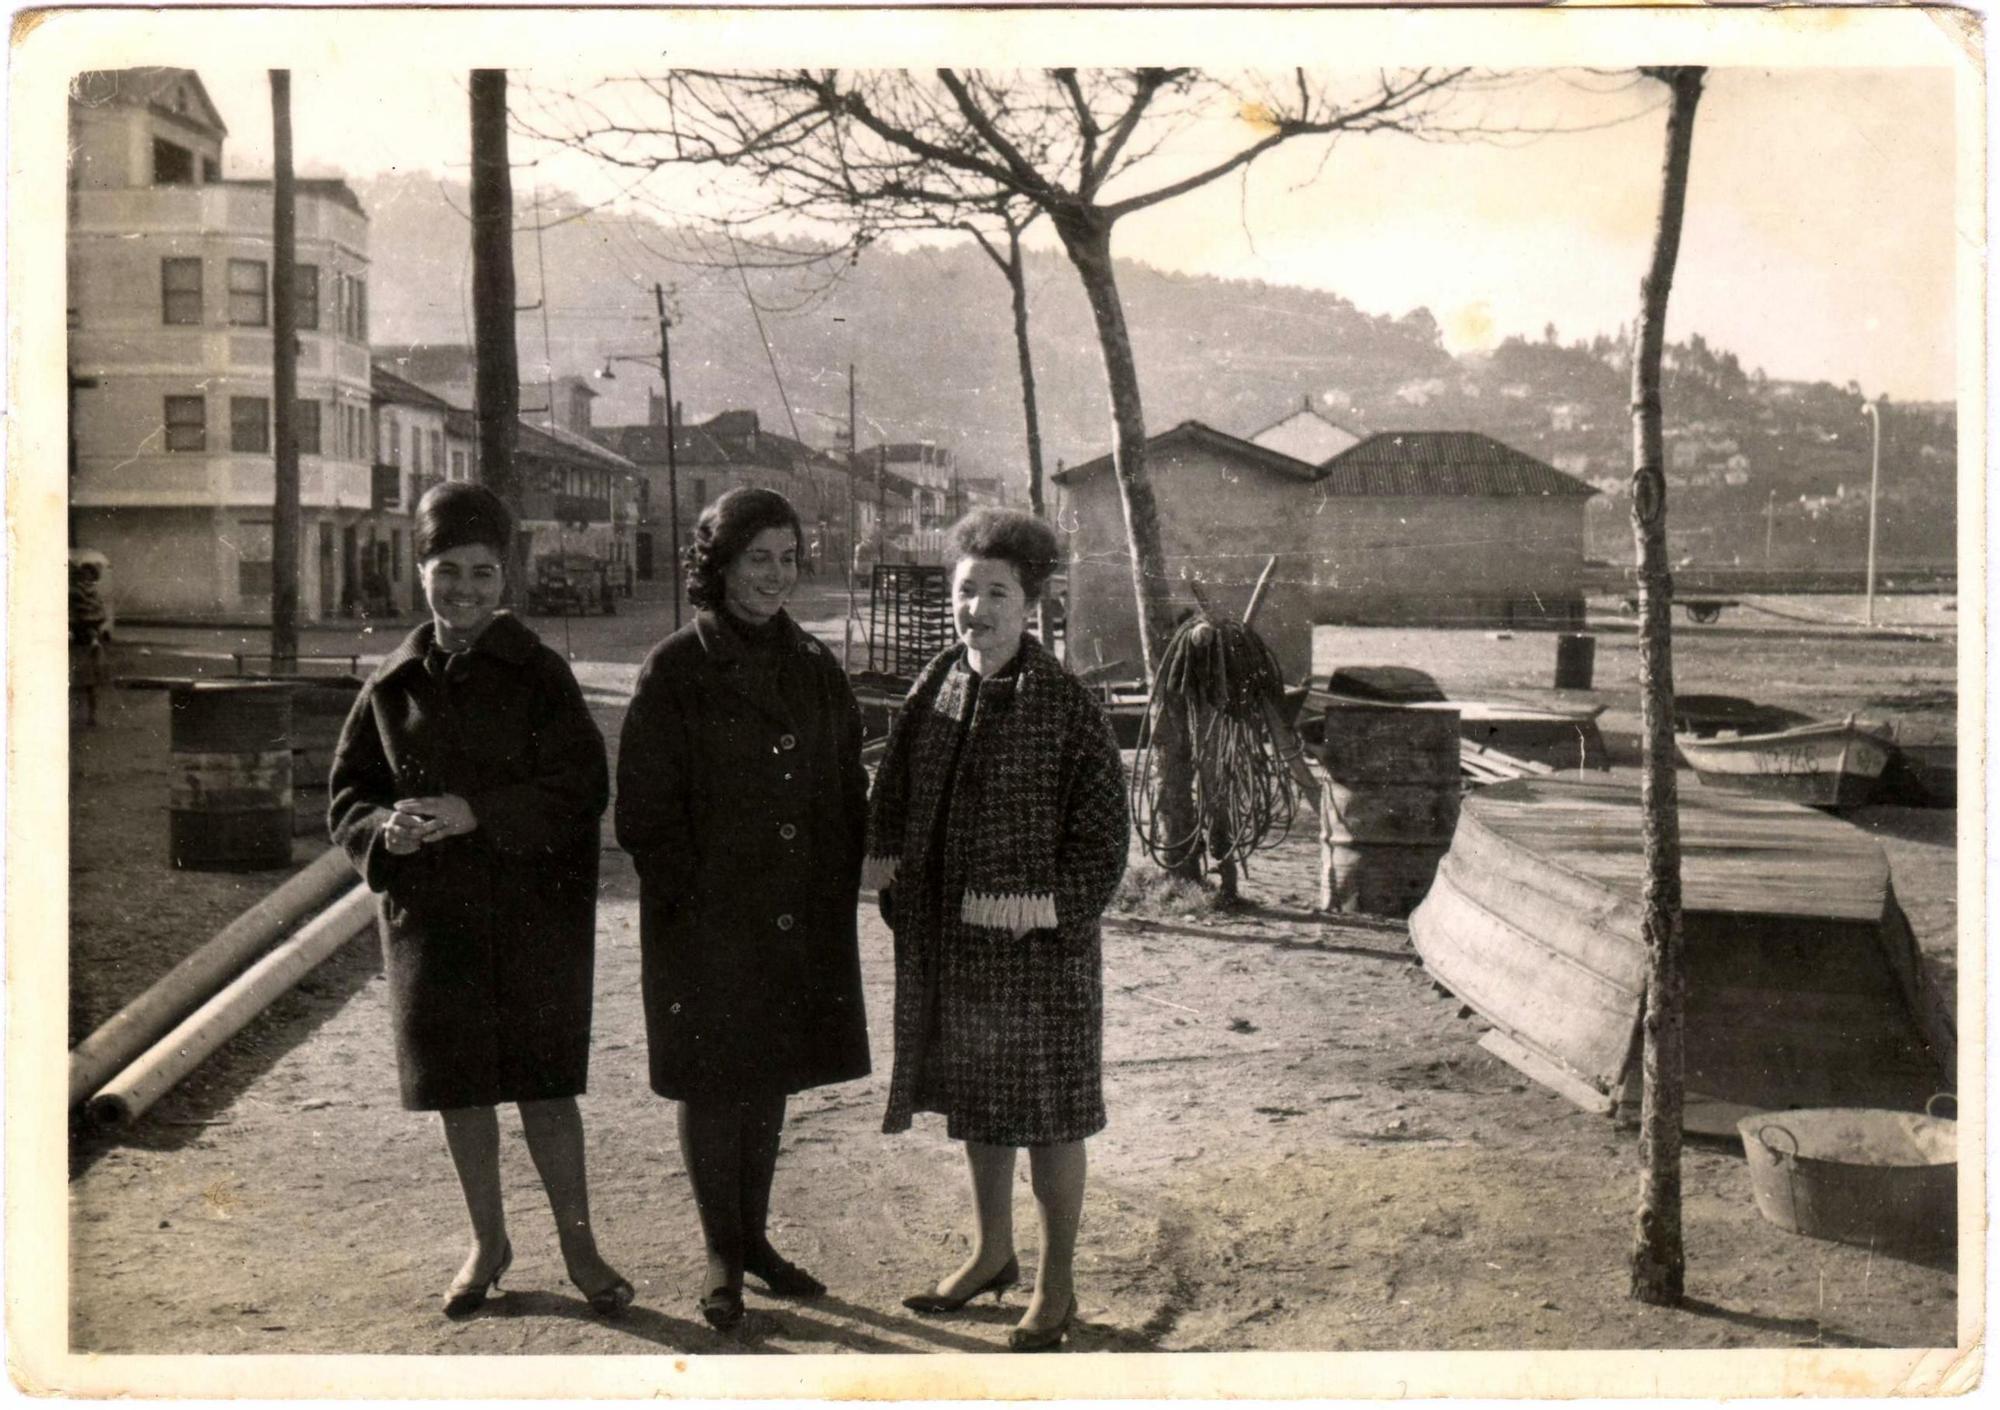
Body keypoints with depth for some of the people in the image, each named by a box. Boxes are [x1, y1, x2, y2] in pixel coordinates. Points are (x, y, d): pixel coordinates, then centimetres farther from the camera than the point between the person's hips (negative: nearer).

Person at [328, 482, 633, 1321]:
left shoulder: (538, 675, -5)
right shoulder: (394, 685, 6)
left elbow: (582, 789, -12)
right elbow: (347, 793, 9)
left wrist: (477, 813, -22)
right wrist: (384, 827, -14)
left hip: (533, 911, -3)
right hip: (431, 913, 4)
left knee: (545, 1079, 1)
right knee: (457, 1081, 12)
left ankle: (578, 1245, 18)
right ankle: (488, 1242, 30)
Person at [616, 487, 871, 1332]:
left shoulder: (815, 670, 7)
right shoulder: (675, 673, -8)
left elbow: (849, 795, 12)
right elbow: (644, 810, -9)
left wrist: (837, 899, 4)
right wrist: (692, 899, -13)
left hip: (798, 922, 5)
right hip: (707, 926, -5)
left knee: (772, 1078, 15)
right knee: (713, 1085, 6)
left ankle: (752, 1235, 31)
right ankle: (722, 1256, 21)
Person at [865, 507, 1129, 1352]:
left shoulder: (1065, 706, -13)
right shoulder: (936, 688, 3)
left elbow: (1104, 836, -11)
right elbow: (897, 792, 15)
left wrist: (1052, 903, -24)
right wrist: (883, 858, -3)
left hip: (1038, 946, -6)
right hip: (947, 945, 6)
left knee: (1048, 1118, 7)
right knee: (975, 1105, 20)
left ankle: (1057, 1284, 25)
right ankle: (992, 1253, 40)